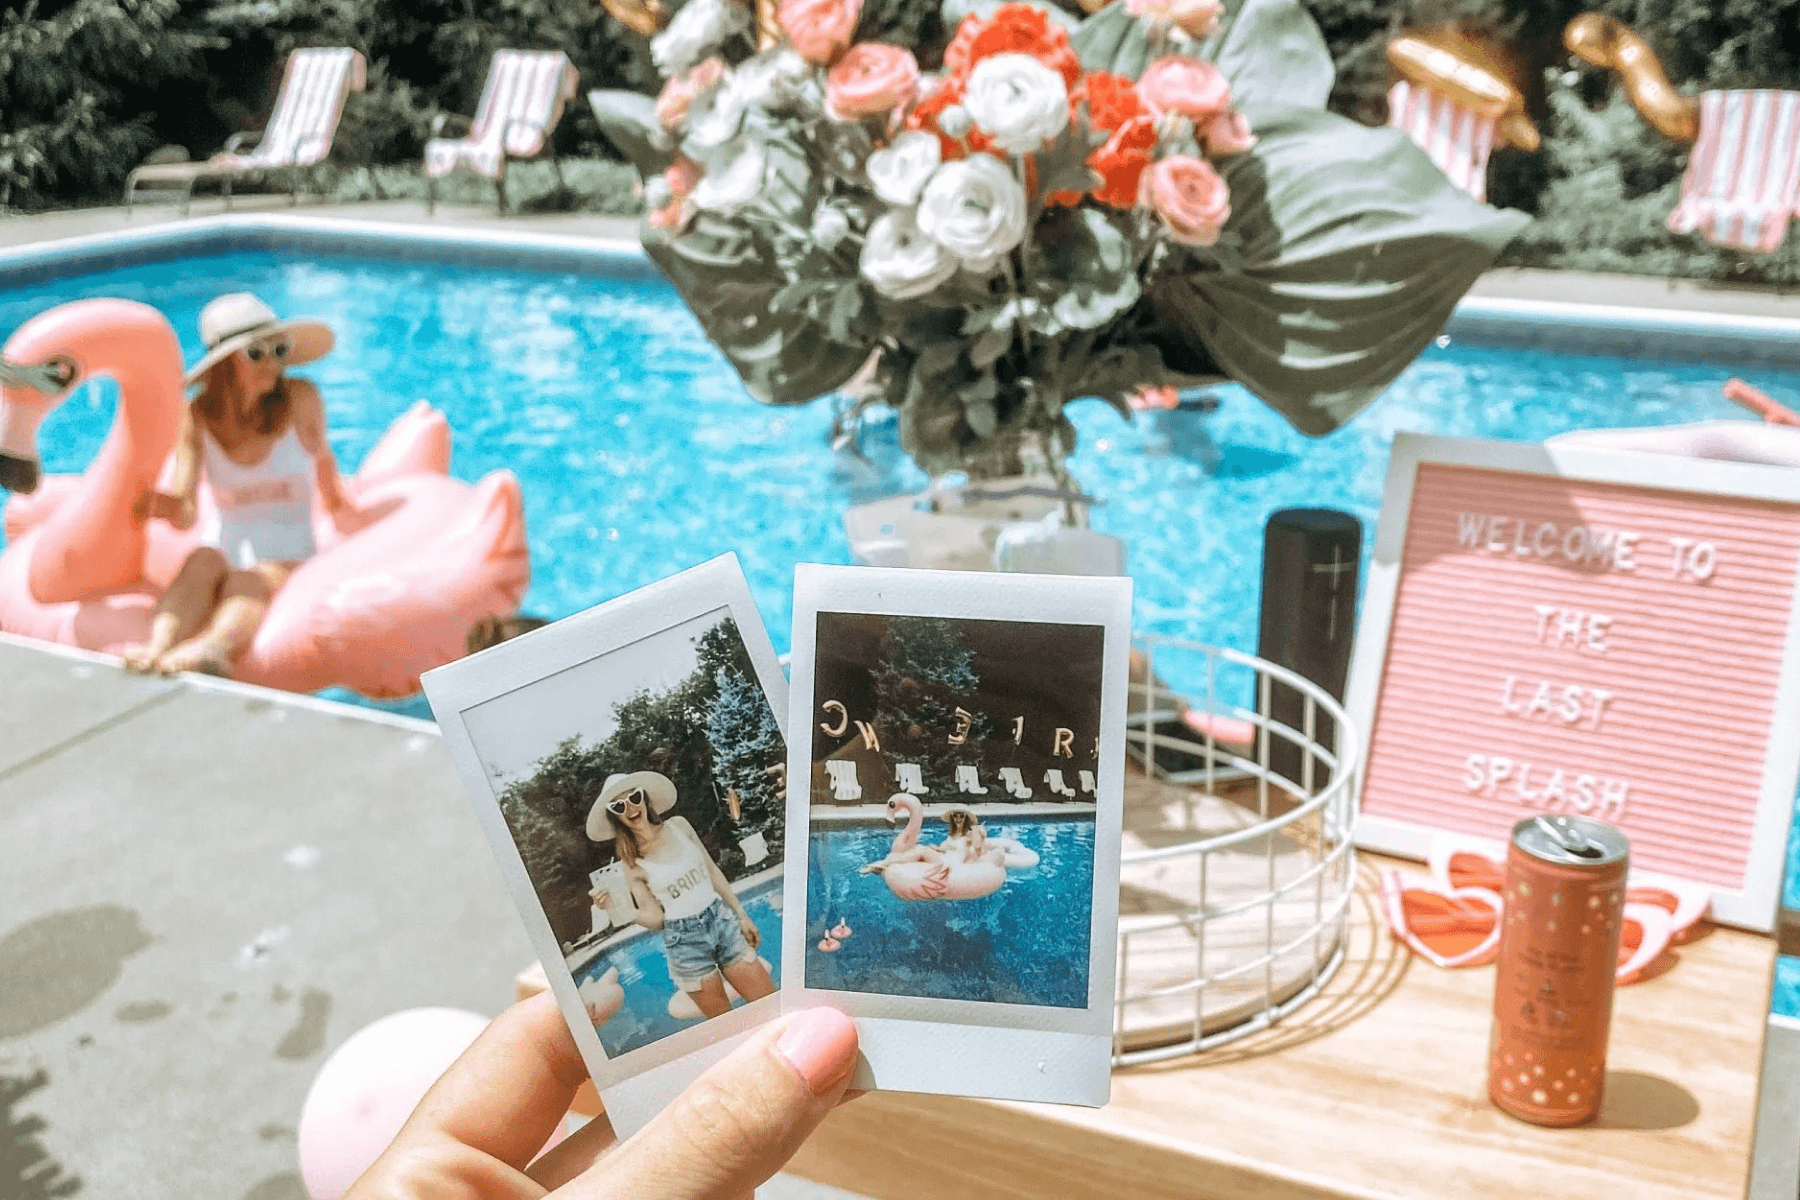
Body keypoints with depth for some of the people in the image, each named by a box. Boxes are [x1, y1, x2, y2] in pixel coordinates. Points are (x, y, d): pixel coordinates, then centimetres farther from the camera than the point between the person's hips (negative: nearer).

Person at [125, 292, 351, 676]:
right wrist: (167, 506, -31)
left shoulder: (300, 399, -5)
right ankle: (157, 649, -59)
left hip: (290, 559, -2)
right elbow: (185, 513, -9)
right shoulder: (198, 416, -1)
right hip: (226, 547, 2)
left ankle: (214, 648, -68)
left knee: (250, 583, -36)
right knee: (202, 561, -34)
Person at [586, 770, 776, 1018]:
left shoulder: (679, 825, 2)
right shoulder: (631, 863, -5)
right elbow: (655, 917, -4)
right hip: (684, 940, -3)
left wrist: (742, 915, 10)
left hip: (722, 920, 3)